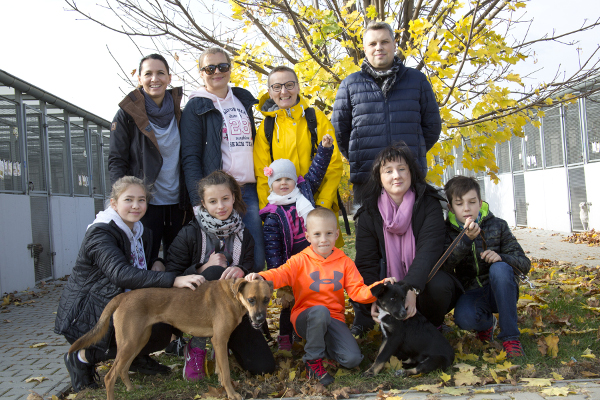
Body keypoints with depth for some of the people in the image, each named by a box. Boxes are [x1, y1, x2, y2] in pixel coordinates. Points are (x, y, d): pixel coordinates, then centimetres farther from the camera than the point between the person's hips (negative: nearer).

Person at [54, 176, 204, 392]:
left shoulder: (143, 234, 8)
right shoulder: (100, 233, -19)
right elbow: (121, 274, -35)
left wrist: (157, 264, -6)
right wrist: (172, 280, -44)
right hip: (85, 315, -7)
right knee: (158, 327, -27)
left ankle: (136, 357, 11)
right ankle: (83, 357, -7)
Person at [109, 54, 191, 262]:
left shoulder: (179, 115, 10)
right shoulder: (128, 114, -2)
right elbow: (116, 160, -3)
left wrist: (193, 199, 8)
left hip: (177, 204, 4)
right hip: (145, 204, -4)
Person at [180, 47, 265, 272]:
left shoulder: (243, 101, 18)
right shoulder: (196, 107, 2)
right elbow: (190, 157, -5)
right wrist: (199, 198, -16)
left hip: (249, 190, 5)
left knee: (257, 260, 3)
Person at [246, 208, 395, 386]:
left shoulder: (344, 262, 5)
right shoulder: (300, 261, -2)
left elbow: (357, 291, 0)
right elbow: (281, 274, -18)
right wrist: (261, 277, -40)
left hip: (333, 318, 2)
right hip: (305, 317, -2)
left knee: (352, 359, -18)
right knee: (320, 311, -38)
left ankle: (324, 343, 14)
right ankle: (313, 359, -15)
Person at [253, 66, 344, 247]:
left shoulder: (316, 118, 2)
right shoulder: (266, 126, 6)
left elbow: (334, 165, -2)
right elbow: (262, 174, 6)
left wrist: (322, 204, -11)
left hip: (319, 206, -1)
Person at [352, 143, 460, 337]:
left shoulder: (429, 204, -10)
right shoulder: (369, 213, -5)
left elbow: (429, 250, -24)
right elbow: (366, 262, -12)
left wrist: (412, 288, -41)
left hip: (420, 286, -1)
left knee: (440, 285, -34)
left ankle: (433, 327, -2)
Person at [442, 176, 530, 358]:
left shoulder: (497, 226, -2)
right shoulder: (448, 232, -3)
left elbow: (524, 263, -3)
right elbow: (443, 268, -21)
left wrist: (501, 258, -25)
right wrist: (466, 240, -35)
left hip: (501, 291, 0)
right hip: (471, 293, 0)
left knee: (499, 268, -33)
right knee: (464, 317, -34)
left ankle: (510, 337, -23)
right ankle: (486, 322, 6)